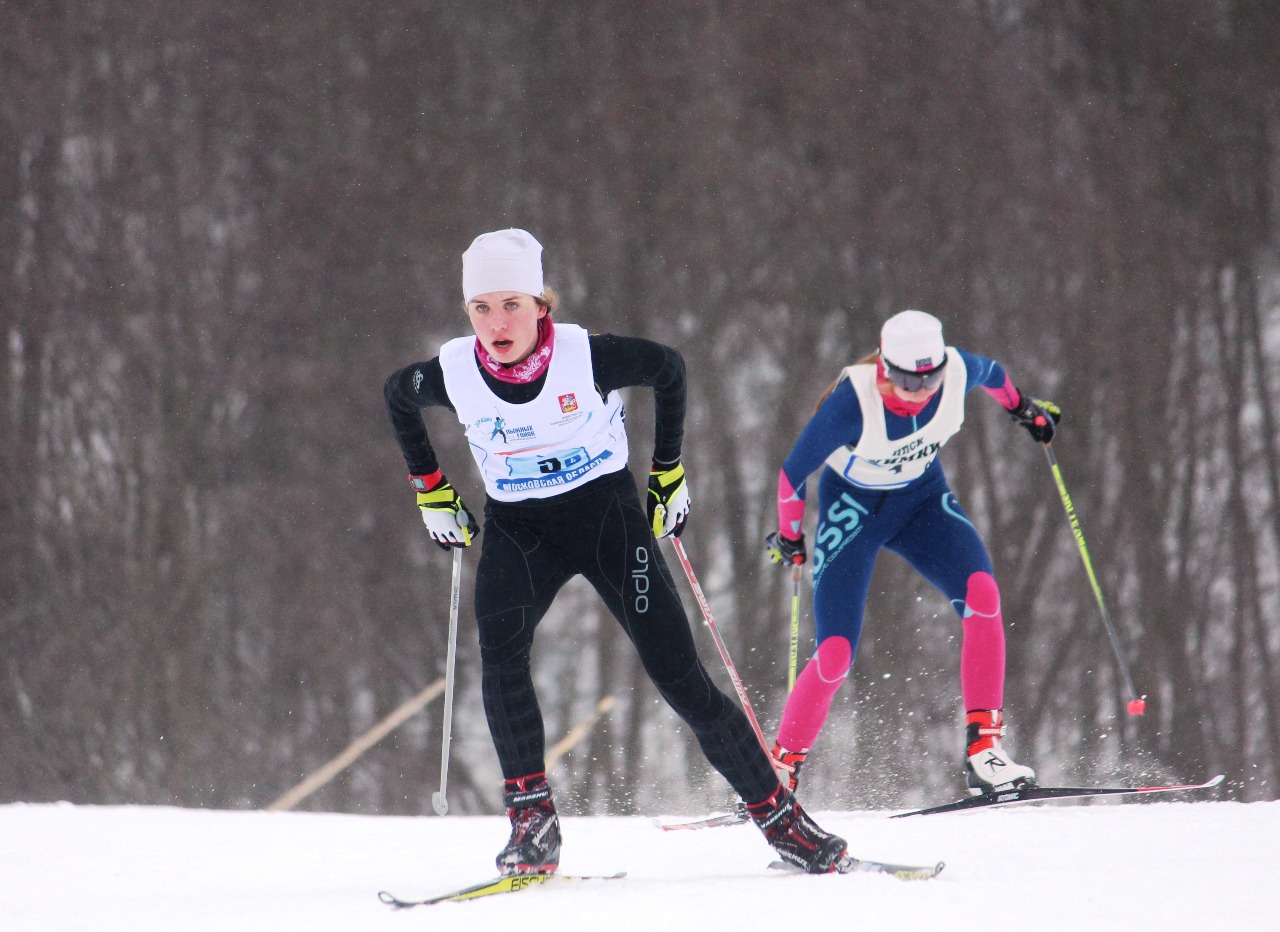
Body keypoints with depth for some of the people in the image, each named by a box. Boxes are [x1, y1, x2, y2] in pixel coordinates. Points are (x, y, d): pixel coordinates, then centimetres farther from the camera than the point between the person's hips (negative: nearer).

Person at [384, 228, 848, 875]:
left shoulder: (588, 357, -20)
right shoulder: (453, 374, -14)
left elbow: (668, 369, 0)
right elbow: (396, 395, 10)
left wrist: (669, 473, 5)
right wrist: (430, 490, 12)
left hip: (607, 514, -1)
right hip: (517, 530, 2)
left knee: (678, 675, -7)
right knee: (498, 648, -27)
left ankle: (777, 814, 6)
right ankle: (532, 822, -22)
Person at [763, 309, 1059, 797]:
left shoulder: (959, 371, -24)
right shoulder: (853, 402, -35)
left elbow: (992, 373, 4)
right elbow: (793, 471, -19)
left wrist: (1022, 407, 24)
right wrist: (788, 537, -4)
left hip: (922, 497, 3)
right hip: (853, 505, -3)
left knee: (981, 592, -23)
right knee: (835, 656, -12)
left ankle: (983, 749, -20)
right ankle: (780, 770, 8)